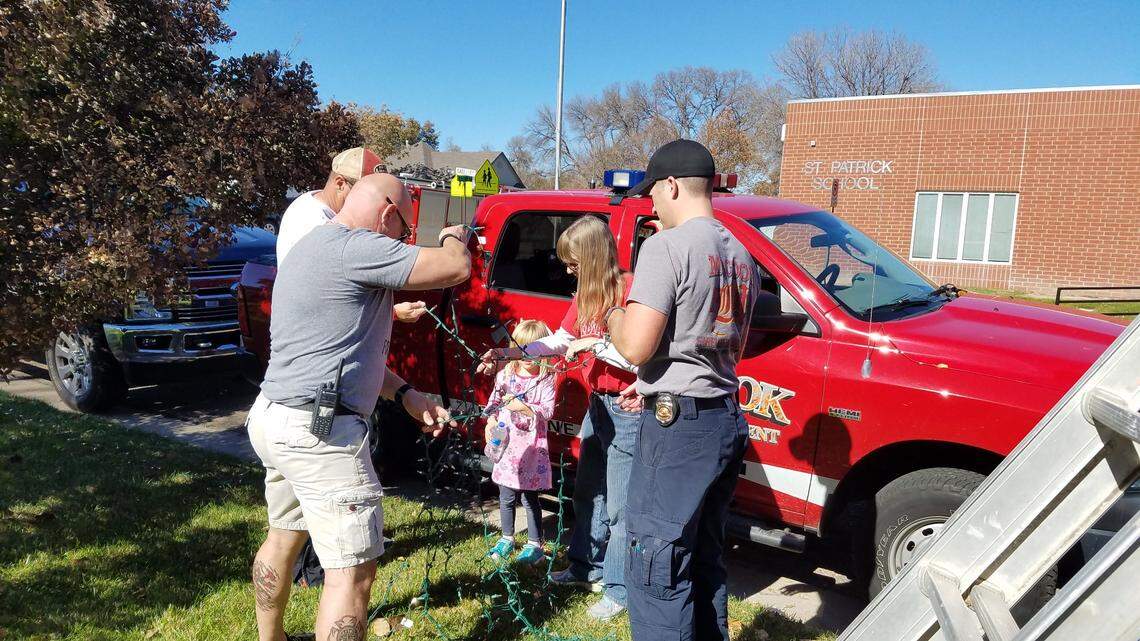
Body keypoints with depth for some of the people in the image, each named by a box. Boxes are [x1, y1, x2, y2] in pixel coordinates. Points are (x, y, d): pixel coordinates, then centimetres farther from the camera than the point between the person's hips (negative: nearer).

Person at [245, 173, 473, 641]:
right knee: (354, 568, -5)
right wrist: (454, 238, 5)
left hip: (274, 416, 11)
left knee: (283, 536, 27)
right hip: (319, 432, -11)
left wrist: (406, 395, 13)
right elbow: (456, 269, -19)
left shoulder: (314, 246, 16)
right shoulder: (355, 247, -18)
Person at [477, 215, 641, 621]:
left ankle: (618, 590, 15)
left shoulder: (631, 291, -19)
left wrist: (593, 343, -23)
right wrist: (507, 354, 6)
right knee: (587, 491, 21)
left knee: (619, 506, 0)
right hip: (597, 403, 9)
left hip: (626, 409, -9)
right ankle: (587, 567, 38)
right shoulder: (588, 293, 8)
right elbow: (559, 341, 14)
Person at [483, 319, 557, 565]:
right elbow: (493, 402, 12)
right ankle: (507, 539, 32)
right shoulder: (505, 375, 4)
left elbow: (547, 411, -14)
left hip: (531, 446, -4)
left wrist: (523, 407, -26)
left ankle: (535, 546, 15)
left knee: (529, 498, 3)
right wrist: (490, 424, -3)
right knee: (506, 497, 14)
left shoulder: (546, 379, -7)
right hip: (506, 445, 4)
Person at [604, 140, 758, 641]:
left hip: (678, 425, -9)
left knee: (657, 570, 1)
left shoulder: (667, 246, -14)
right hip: (727, 418, 9)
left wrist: (614, 315, 2)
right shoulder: (740, 254, 12)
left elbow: (635, 347, -20)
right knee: (704, 560, 20)